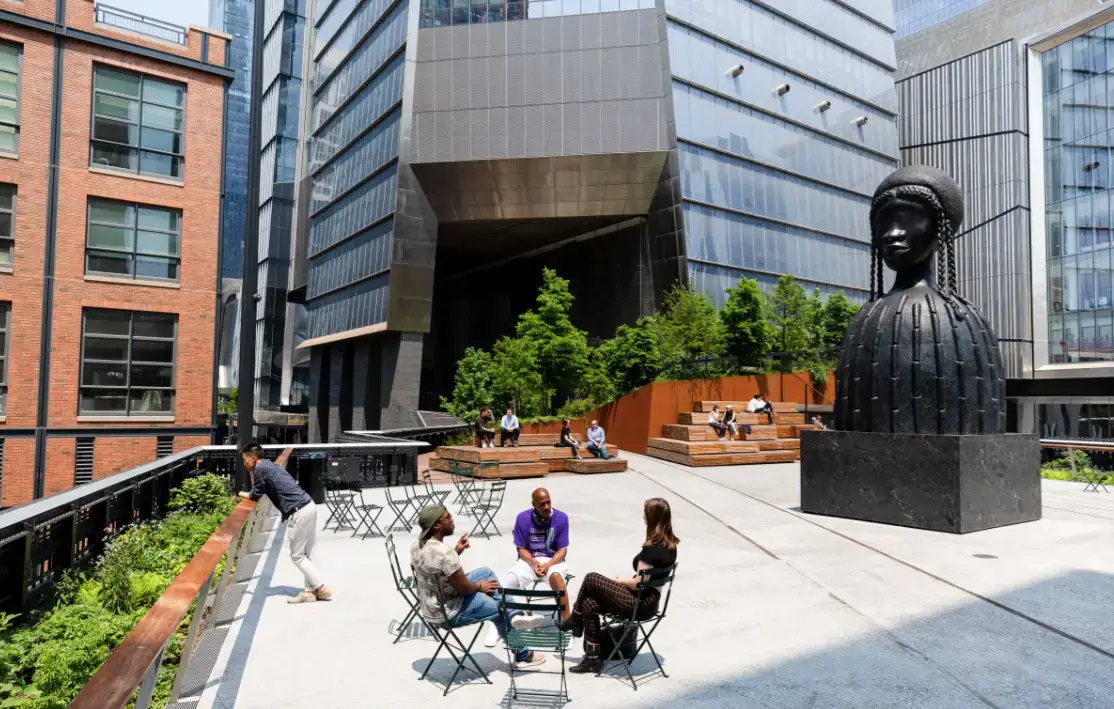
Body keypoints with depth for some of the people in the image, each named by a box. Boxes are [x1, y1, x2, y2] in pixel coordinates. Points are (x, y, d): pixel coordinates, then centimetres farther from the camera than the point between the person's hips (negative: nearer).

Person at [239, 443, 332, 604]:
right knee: (306, 554, 14)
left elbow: (255, 496, 4)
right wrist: (251, 472, 25)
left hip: (299, 512, -9)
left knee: (297, 556, 3)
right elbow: (258, 491, 28)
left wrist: (241, 494, 22)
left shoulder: (261, 469, -5)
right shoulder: (269, 465, 21)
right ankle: (311, 590, 17)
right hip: (309, 506, 9)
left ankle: (322, 588, 4)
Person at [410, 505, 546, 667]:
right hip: (449, 613, -8)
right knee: (501, 611, 12)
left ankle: (515, 616, 15)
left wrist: (456, 551, 1)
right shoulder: (444, 553, -33)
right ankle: (523, 655, 33)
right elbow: (464, 588, -22)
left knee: (486, 573, 15)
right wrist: (479, 586, -2)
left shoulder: (417, 545, -4)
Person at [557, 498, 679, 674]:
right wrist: (626, 581, 8)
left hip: (639, 604, -9)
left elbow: (637, 584, -22)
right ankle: (593, 658, 10)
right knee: (590, 603, 6)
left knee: (591, 579, -3)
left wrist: (619, 581, -3)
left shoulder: (652, 548, -24)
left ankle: (574, 620, 19)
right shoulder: (670, 544, 4)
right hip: (650, 601, 9)